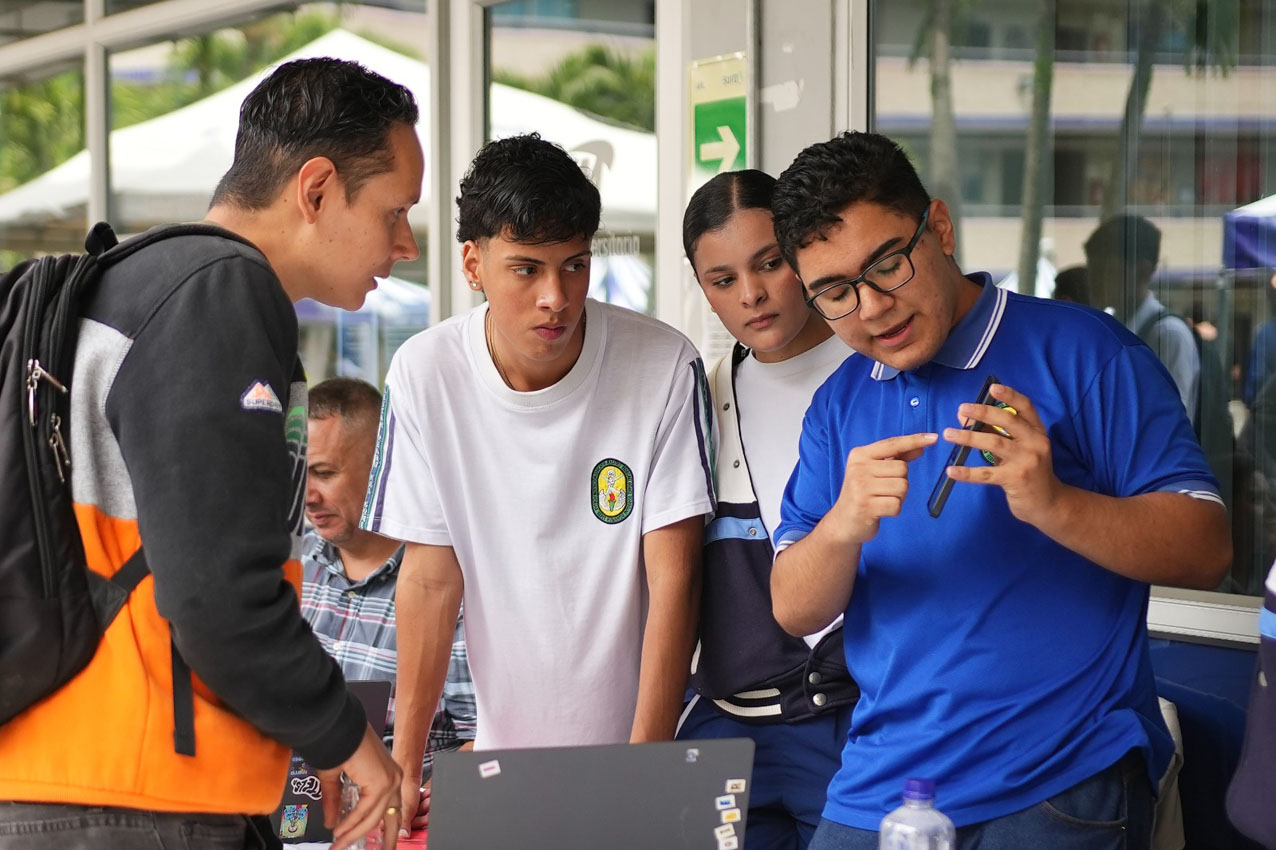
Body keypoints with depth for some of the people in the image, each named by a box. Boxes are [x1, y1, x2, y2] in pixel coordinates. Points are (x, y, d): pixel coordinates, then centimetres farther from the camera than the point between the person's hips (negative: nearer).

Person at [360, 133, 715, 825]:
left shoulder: (664, 367, -14)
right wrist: (404, 764, -6)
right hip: (504, 741, 1)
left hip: (642, 742, -1)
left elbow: (673, 584, -13)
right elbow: (431, 576, -3)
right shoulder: (424, 375, -9)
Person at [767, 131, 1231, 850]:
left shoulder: (1082, 351, -6)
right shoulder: (839, 404, 10)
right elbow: (794, 612, 5)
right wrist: (843, 527, -17)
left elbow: (1206, 550, -11)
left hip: (1060, 791, -5)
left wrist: (1052, 504, -27)